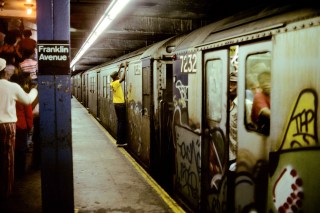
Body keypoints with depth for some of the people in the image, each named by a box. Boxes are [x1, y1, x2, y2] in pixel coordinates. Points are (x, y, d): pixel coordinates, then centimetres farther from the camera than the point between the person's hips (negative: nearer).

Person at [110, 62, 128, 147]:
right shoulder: (116, 83, -17)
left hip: (116, 104, 9)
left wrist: (119, 68, 26)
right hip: (120, 104, -9)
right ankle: (120, 142, -3)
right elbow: (123, 78, -29)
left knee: (119, 122, 13)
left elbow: (117, 76, 25)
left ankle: (119, 140, 16)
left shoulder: (112, 83, 6)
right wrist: (125, 68, -19)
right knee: (122, 122, -4)